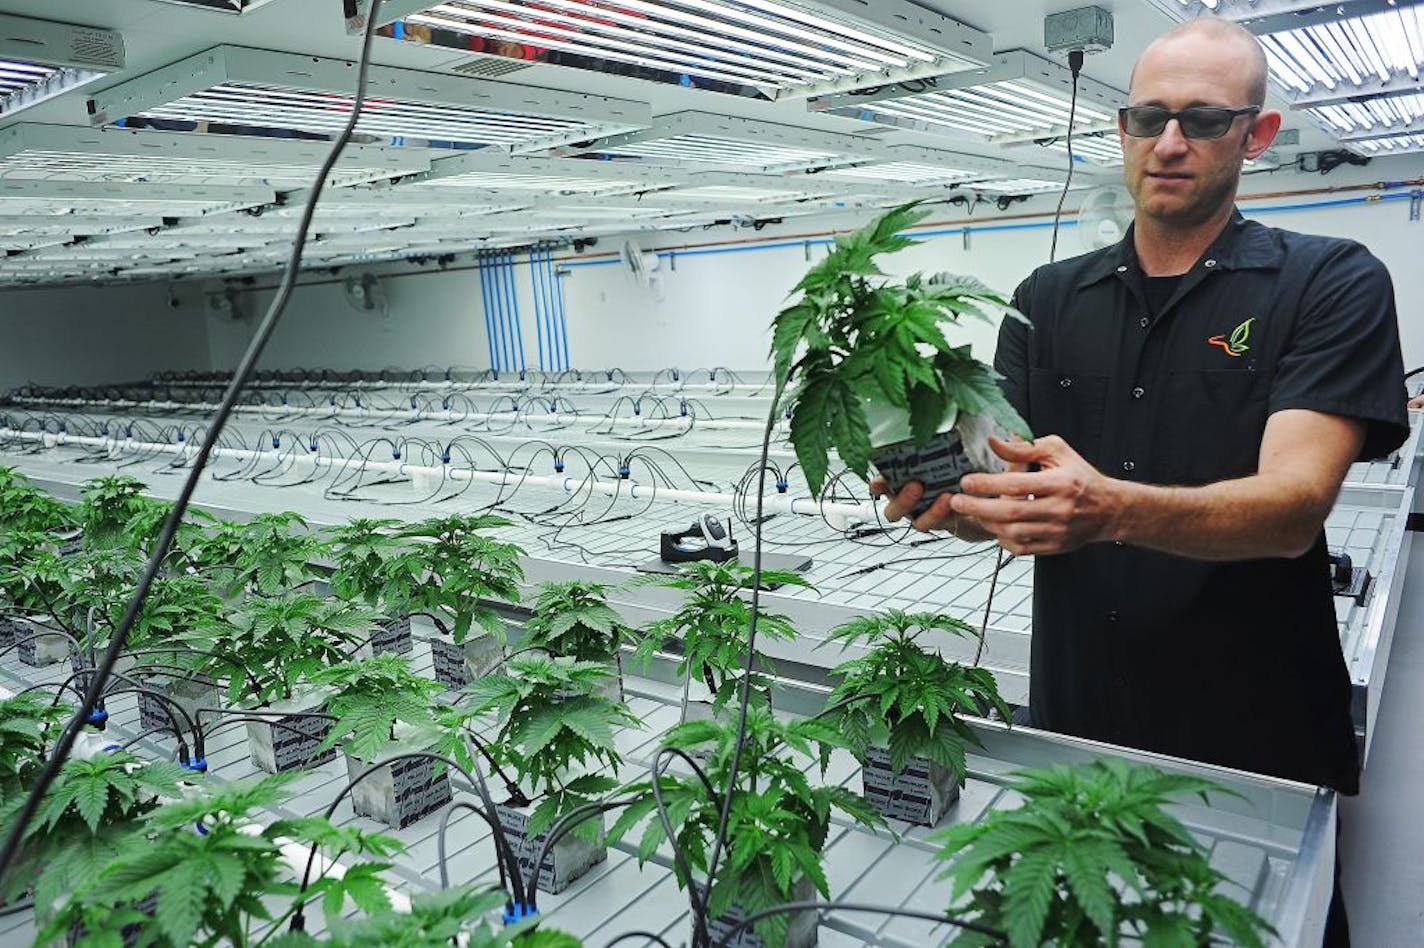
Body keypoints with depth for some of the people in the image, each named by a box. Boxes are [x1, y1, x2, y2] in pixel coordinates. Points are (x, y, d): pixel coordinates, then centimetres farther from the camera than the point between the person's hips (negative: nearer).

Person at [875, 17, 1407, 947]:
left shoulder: (1331, 284, -7)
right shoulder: (1048, 298, 4)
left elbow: (1293, 505, -20)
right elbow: (1008, 487, -2)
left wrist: (1111, 509, -39)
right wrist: (949, 497, -26)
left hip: (1259, 740, -3)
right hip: (1073, 725, 3)